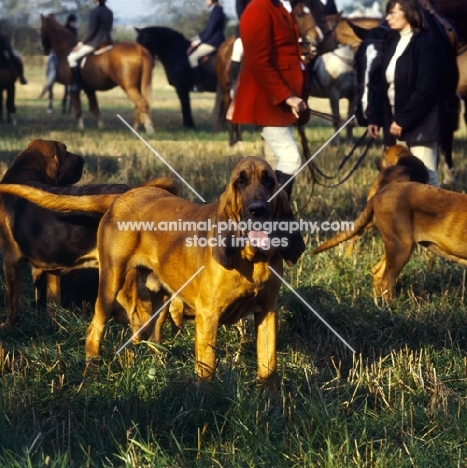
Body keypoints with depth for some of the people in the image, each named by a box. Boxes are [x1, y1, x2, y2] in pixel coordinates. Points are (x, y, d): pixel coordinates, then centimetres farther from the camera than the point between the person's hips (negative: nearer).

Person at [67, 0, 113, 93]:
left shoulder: (94, 12, -14)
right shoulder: (109, 12, 12)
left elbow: (91, 30, -16)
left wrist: (82, 43, -7)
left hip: (95, 42, -9)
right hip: (107, 42, 9)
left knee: (72, 57, -2)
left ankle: (76, 85, -10)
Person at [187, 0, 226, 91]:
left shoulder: (216, 11, -16)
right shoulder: (216, 10, 15)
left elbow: (210, 30, -19)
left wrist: (199, 41, -13)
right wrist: (198, 37, 15)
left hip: (213, 42, -11)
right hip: (212, 40, 11)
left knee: (192, 57, -13)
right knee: (189, 52, 12)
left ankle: (198, 85, -11)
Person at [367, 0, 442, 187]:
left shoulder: (425, 44, -14)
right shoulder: (394, 44, 12)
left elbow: (426, 89, -20)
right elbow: (383, 85, 14)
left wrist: (403, 120, -19)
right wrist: (374, 118, 5)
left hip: (421, 123, -9)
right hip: (399, 123, 9)